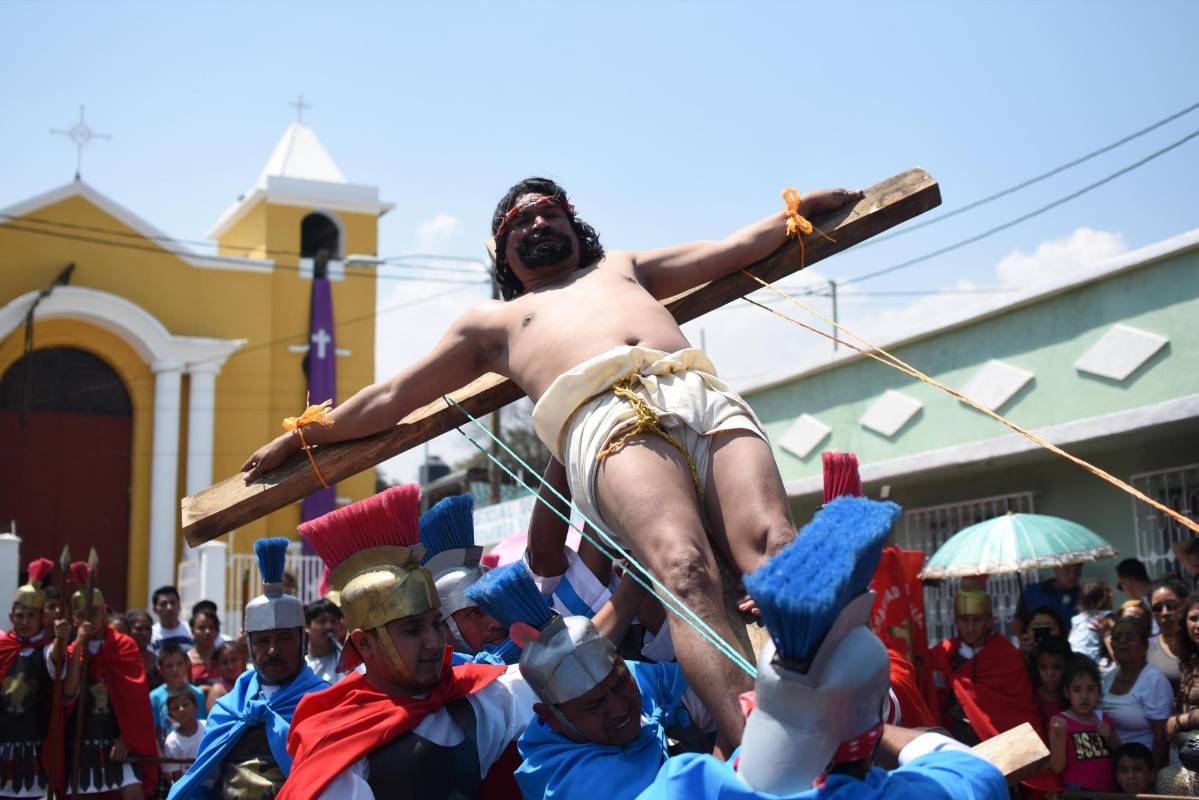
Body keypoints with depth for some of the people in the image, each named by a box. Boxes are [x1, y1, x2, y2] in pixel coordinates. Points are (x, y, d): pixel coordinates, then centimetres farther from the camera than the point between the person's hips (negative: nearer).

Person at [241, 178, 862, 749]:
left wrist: (800, 208, 45)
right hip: (611, 419, -3)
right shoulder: (491, 322, 36)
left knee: (773, 544, -27)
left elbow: (737, 247, 47)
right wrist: (297, 438, 37)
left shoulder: (624, 268, 43)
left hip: (709, 398, 3)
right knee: (685, 569, -33)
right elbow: (390, 397, 38)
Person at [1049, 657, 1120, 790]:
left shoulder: (1103, 719, 9)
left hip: (1108, 789, 5)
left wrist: (1110, 738, -2)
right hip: (1077, 791, -5)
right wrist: (1060, 737, -23)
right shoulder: (1060, 721, -6)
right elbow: (1057, 768, -10)